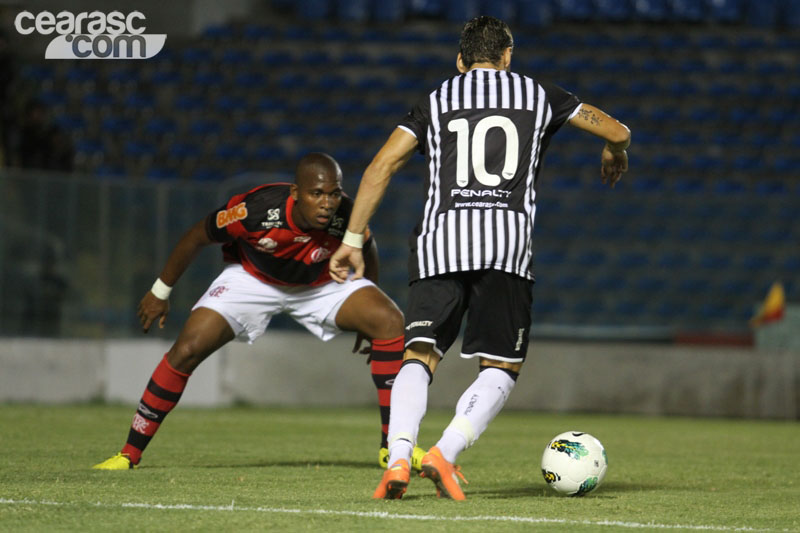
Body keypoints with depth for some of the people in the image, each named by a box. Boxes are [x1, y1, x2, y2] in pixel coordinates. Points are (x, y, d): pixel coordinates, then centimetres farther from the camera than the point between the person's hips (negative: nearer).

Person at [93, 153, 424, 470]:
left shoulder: (347, 217, -31)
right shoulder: (258, 210, -37)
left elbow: (366, 248, -4)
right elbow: (198, 237, -18)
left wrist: (369, 318, 6)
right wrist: (160, 292, -7)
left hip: (321, 284, 2)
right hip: (252, 278, -2)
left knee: (391, 322, -20)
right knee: (187, 350, -17)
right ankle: (130, 454, -3)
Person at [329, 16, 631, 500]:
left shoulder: (436, 101, 20)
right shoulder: (538, 94, 19)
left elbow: (381, 167, 10)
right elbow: (617, 132, 24)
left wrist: (354, 240, 12)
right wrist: (615, 156, 48)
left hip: (440, 237, 1)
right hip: (507, 238, -1)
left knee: (419, 357, 1)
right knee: (502, 368, 8)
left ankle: (398, 458, -22)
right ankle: (446, 453, -14)